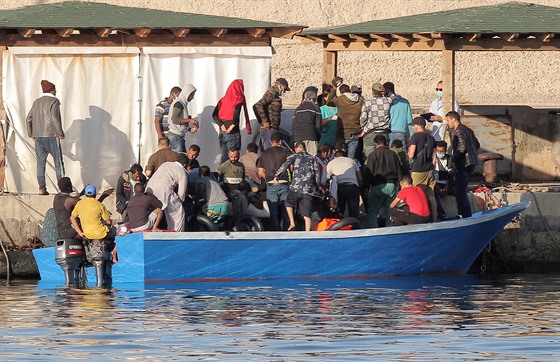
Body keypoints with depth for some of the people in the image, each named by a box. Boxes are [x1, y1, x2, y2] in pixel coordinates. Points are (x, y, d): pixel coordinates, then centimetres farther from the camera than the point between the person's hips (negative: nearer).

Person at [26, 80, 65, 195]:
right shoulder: (54, 101, -8)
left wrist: (31, 134, 17)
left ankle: (41, 188, 4)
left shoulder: (37, 102, 12)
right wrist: (60, 133, -11)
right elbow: (54, 118, -19)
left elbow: (29, 119, 11)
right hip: (51, 136, -6)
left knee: (40, 163, 7)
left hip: (38, 137, 6)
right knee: (58, 163, 1)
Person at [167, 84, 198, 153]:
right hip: (175, 137, -10)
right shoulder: (179, 103, -11)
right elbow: (174, 119, -21)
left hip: (180, 136, 10)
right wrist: (189, 120, -16)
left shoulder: (183, 103, 19)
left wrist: (190, 129, 14)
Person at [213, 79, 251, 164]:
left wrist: (221, 125, -5)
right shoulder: (239, 99, -7)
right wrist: (233, 125, -15)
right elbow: (236, 111, -25)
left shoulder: (223, 99, 10)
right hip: (233, 133, -5)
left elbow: (214, 115, 3)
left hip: (222, 132, 5)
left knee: (224, 156, 11)